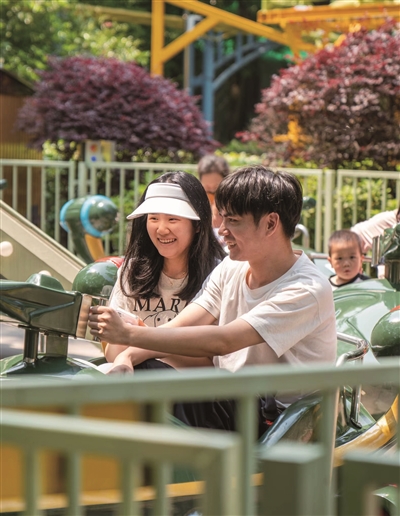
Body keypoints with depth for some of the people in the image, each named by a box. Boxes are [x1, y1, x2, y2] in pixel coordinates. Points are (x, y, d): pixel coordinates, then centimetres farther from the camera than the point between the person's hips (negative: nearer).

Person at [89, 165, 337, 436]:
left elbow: (222, 341, -28)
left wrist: (128, 334, -30)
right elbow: (177, 328, -3)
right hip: (230, 405, 7)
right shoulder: (231, 269, 5)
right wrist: (127, 357, -23)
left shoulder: (307, 290, -19)